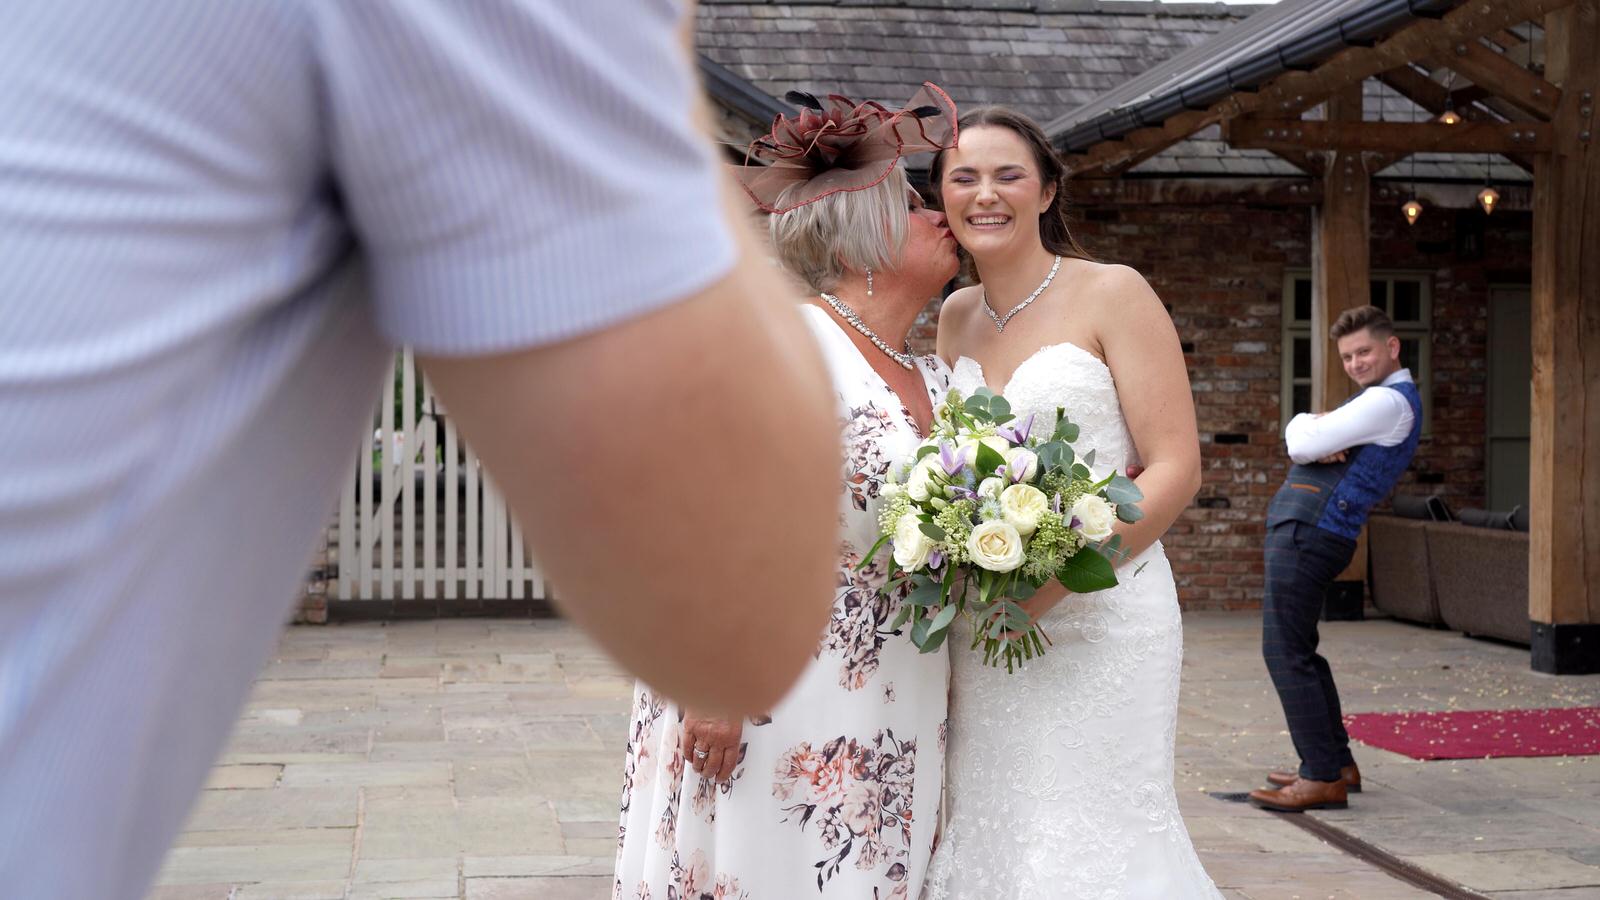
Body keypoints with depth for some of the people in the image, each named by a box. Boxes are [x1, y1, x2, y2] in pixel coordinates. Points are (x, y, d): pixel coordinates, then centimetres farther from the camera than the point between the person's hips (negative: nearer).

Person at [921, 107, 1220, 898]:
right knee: (988, 835, 6)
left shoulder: (1113, 294, -5)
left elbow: (1175, 468, -10)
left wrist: (1053, 581, -19)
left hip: (1100, 619, -5)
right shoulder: (955, 317, 11)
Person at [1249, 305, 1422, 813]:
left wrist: (1311, 431, 4)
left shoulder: (1390, 401, -11)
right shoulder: (1377, 401, 23)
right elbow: (1296, 439, 13)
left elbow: (1306, 442, -18)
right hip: (1301, 529, 11)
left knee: (1285, 652, -12)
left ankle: (1323, 779, -11)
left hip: (1310, 535, -11)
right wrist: (1319, 441, -10)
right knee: (1298, 650, 16)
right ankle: (1337, 763, 22)